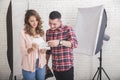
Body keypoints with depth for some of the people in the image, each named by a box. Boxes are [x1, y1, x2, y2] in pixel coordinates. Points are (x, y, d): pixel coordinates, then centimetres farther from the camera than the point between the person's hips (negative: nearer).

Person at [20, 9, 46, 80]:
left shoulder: (41, 32, 3)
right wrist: (31, 49, -30)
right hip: (29, 65, -4)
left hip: (41, 64, 4)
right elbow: (22, 51, -11)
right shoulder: (23, 33, -12)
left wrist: (44, 50, -9)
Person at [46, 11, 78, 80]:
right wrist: (46, 63, 15)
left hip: (67, 67, -5)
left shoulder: (68, 29, -8)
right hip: (55, 68, 5)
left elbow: (75, 44, -22)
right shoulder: (48, 32, 7)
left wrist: (60, 42, -34)